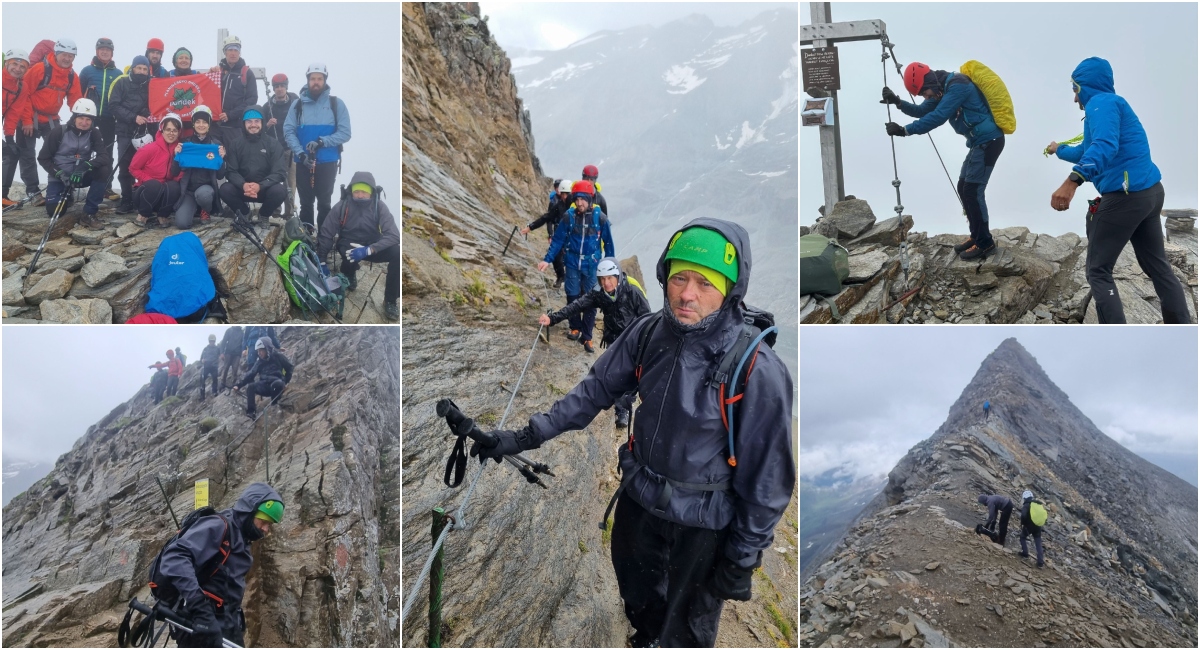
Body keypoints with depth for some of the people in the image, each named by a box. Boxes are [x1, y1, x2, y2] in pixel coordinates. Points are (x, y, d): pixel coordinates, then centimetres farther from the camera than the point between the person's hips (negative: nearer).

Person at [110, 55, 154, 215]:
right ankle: (127, 201, 10)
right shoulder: (122, 83, 4)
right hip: (126, 132, 0)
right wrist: (133, 117, -14)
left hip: (147, 132, 0)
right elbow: (114, 105, -3)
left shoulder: (152, 85, 10)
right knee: (125, 168, 2)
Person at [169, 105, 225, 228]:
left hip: (207, 187, -1)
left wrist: (221, 158, -18)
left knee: (202, 193, -40)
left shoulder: (216, 144, 0)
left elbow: (220, 175, -2)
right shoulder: (185, 143, 3)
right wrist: (176, 155, -16)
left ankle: (206, 211, -3)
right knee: (181, 223, -21)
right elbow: (175, 172, 0)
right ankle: (194, 208, 15)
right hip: (188, 189, 1)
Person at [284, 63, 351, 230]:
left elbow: (345, 133, -7)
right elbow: (288, 131, -3)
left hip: (328, 163, -1)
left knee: (324, 203, 8)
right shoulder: (298, 104, 3)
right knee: (305, 203, 9)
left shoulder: (336, 103, -1)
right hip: (303, 162, 2)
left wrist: (321, 142, -20)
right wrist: (300, 153, -17)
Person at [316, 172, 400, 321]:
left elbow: (393, 235, -24)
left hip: (372, 246, 1)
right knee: (350, 254, -37)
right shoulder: (342, 206, -16)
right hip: (349, 244, -1)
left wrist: (368, 250, -37)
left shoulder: (379, 207, -15)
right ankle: (349, 275, 3)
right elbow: (326, 234, -8)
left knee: (397, 252, -28)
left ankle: (390, 300, -14)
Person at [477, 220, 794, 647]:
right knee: (638, 597, 32)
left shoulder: (758, 372, -28)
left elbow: (767, 479, -19)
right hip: (637, 500, 5)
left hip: (701, 524, -5)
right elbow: (597, 389, 0)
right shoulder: (647, 335, -13)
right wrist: (525, 437, -4)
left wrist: (743, 559, -11)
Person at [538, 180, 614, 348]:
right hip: (573, 263, 1)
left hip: (591, 265, -1)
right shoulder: (569, 216, -6)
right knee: (572, 297, 7)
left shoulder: (600, 218, -9)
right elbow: (558, 240, 1)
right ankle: (575, 328, 28)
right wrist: (547, 259, -5)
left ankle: (586, 336, 11)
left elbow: (608, 243, 0)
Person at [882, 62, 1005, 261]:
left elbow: (937, 117, -27)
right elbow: (923, 111, 15)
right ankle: (977, 237, 19)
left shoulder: (957, 86, -20)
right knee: (964, 188, 11)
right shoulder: (944, 88, 10)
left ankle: (985, 243, -5)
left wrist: (904, 131, -28)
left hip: (989, 141, -10)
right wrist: (898, 102, -1)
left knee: (972, 191, -11)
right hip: (980, 142, 10)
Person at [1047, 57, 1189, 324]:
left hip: (1126, 196, -10)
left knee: (1098, 272, -3)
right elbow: (1087, 152, 41)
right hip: (1150, 192, 10)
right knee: (1159, 267, 14)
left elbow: (1104, 147, -28)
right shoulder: (1110, 104, 24)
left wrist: (1072, 181, -41)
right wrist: (1059, 150, 59)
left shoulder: (1101, 102, -8)